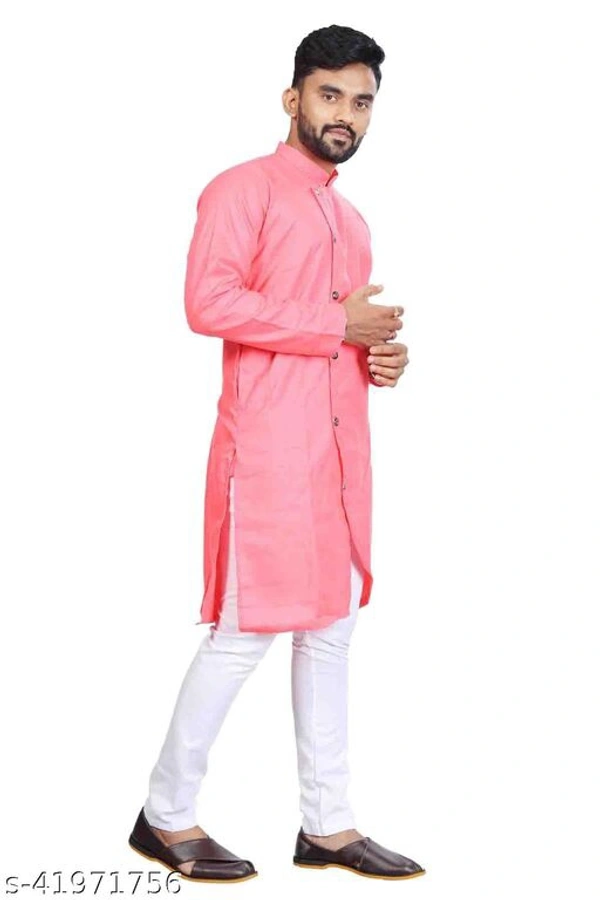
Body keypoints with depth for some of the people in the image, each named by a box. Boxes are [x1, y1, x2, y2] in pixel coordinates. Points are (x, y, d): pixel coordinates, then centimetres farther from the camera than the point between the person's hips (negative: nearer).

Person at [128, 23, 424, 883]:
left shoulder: (351, 218, 21)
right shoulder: (245, 188, -4)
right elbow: (208, 302, -18)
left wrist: (378, 356, 8)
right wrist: (336, 325, -15)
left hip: (341, 449, 8)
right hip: (268, 448, -8)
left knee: (332, 628, 9)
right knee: (246, 629, -4)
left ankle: (328, 824, 18)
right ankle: (167, 816, 11)